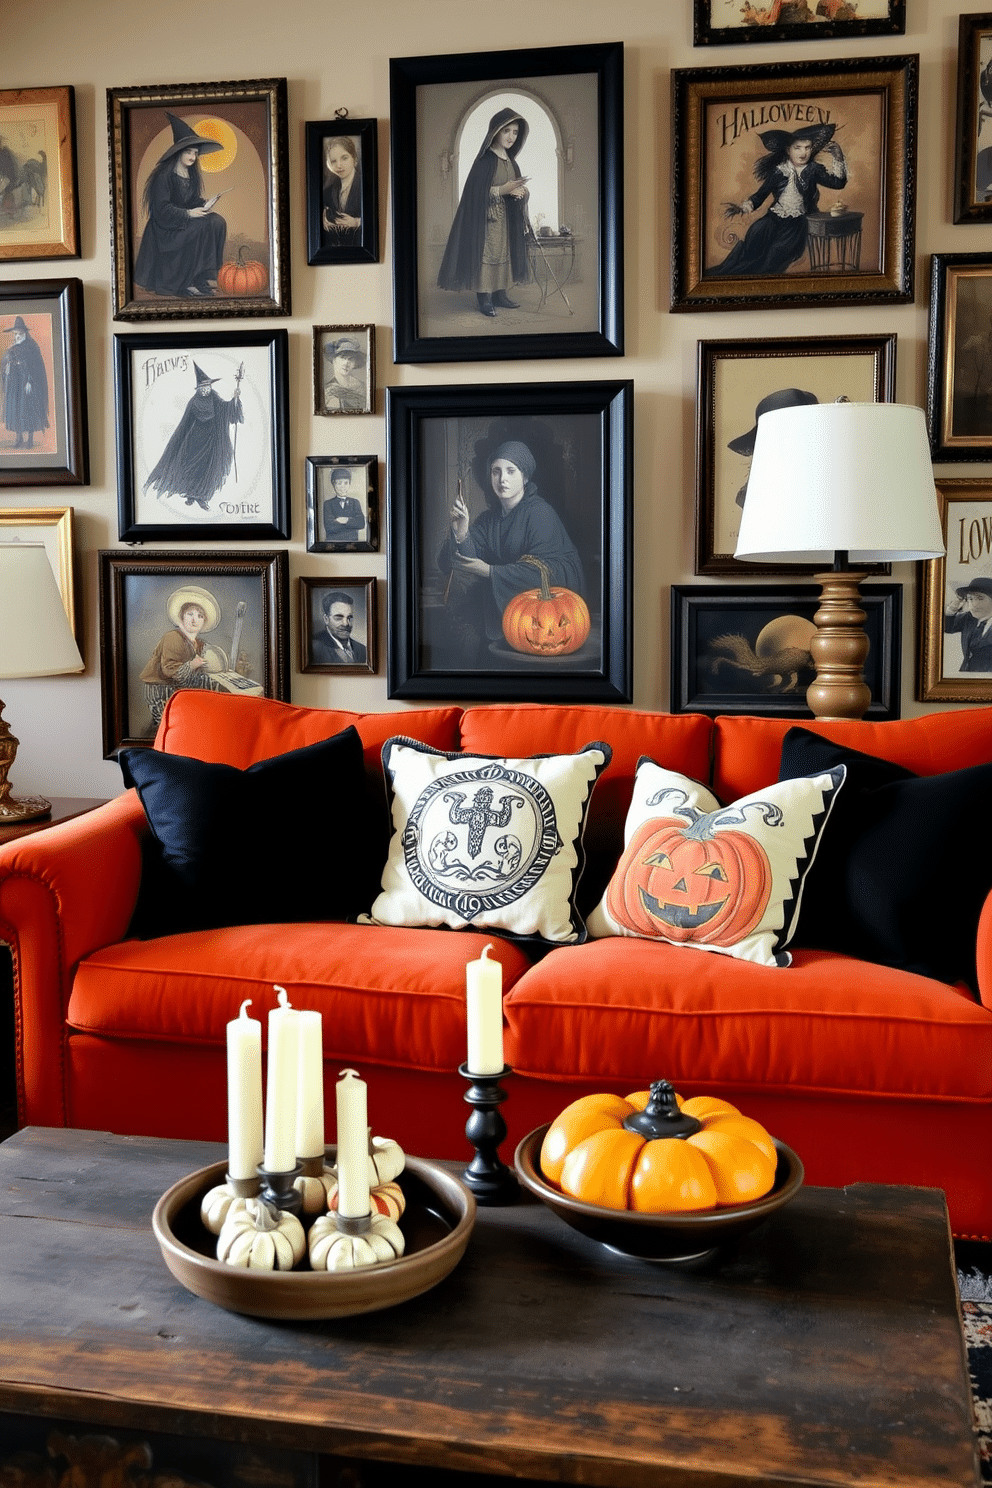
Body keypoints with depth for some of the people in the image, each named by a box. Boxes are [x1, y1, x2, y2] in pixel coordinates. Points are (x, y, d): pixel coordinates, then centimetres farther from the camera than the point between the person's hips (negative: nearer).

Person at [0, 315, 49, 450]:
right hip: (13, 383, 6)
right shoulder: (11, 348, 13)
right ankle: (19, 438, 10)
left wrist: (30, 382, -17)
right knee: (14, 408, 4)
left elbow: (34, 365, -10)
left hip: (26, 381, -6)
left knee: (28, 408, -5)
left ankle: (30, 439, 0)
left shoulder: (31, 347, -5)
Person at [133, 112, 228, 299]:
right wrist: (188, 213, -24)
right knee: (201, 227, -30)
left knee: (217, 222, -16)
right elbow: (162, 209, -19)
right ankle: (184, 282, -24)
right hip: (166, 227, -7)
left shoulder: (191, 174, 11)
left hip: (187, 219, 7)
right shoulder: (164, 176, -15)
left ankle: (206, 275, -16)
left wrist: (204, 203, -8)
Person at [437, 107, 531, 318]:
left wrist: (519, 192, -7)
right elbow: (477, 192, -16)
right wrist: (502, 190, -24)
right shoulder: (484, 160, -11)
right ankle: (484, 299, -5)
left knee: (504, 252, 8)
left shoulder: (510, 162, 12)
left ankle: (500, 294, 14)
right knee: (486, 253, -8)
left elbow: (518, 188, 17)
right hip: (486, 218, -8)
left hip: (506, 219, 8)